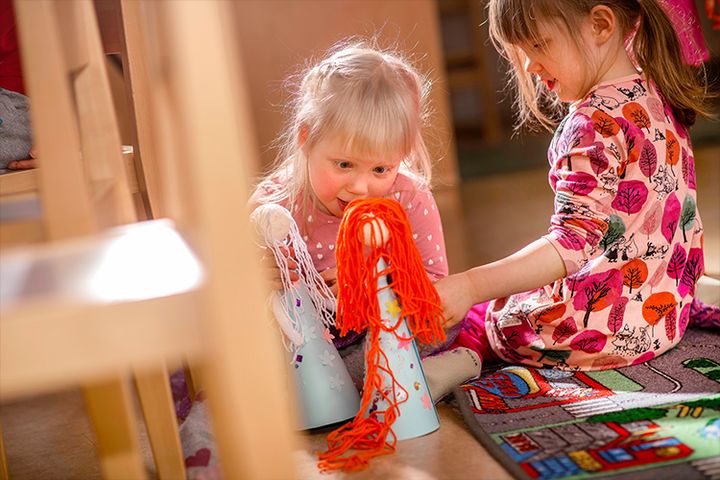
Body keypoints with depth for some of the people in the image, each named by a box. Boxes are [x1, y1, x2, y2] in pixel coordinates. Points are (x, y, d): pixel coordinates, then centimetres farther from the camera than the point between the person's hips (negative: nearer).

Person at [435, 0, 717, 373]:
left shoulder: (595, 123, -23)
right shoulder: (655, 96, 6)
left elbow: (575, 240, -31)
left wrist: (471, 287, -37)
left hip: (618, 324, -10)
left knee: (482, 317, 7)